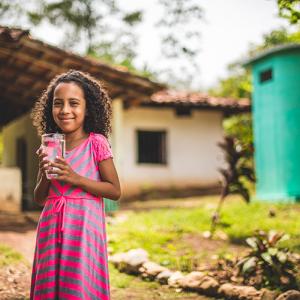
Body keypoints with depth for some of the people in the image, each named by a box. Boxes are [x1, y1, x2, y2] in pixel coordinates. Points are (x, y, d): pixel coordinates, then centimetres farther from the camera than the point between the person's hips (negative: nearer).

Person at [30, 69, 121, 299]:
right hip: (51, 228, 5)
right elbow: (39, 199, 14)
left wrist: (74, 178, -16)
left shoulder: (96, 143, -5)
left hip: (84, 227, -4)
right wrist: (46, 175, -7)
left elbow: (115, 191, -6)